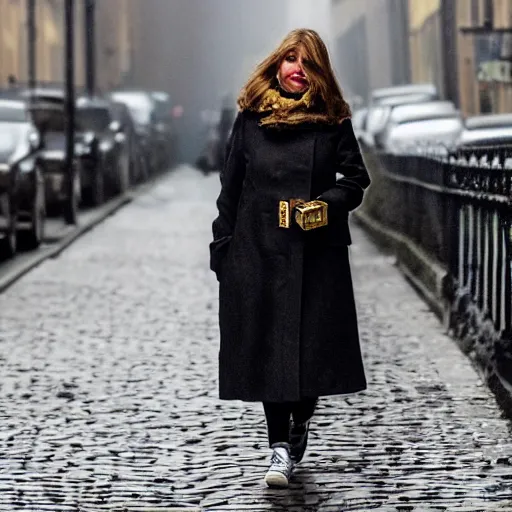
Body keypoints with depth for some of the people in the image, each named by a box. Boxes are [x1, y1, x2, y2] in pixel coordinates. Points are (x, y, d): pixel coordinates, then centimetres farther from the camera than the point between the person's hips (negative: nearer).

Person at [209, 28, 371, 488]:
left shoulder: (332, 118, 2)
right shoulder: (251, 117, 5)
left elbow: (356, 178, 5)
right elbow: (231, 186, 8)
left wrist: (328, 206, -15)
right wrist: (222, 246, 5)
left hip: (317, 251, -1)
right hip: (258, 250, 1)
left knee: (314, 341, 2)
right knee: (267, 343, -2)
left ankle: (299, 425, 27)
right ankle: (281, 446, 4)